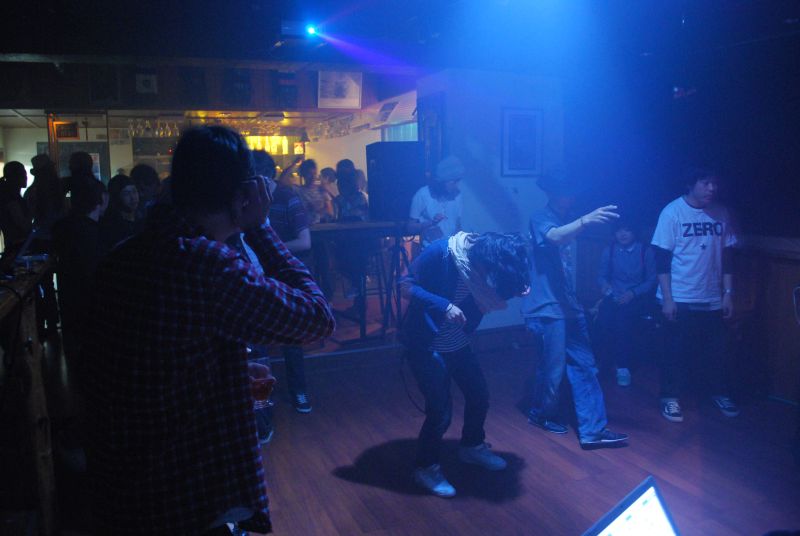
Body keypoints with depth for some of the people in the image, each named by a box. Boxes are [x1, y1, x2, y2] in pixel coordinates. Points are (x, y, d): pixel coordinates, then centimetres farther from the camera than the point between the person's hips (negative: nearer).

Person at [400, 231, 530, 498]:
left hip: (457, 342, 6)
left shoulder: (484, 265, -9)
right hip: (425, 344, -6)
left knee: (479, 395, 12)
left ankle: (472, 446, 40)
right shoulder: (440, 253, -26)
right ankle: (426, 467, 18)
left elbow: (488, 302, 1)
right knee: (440, 410, -6)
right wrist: (444, 306, -32)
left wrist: (515, 290, -18)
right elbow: (406, 286, -21)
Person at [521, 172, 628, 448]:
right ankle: (542, 414, 29)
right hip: (548, 308, -8)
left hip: (569, 306, 8)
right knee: (553, 368, 3)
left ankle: (592, 430, 12)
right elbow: (555, 237, -35)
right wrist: (586, 220, -49)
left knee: (584, 366, 6)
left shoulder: (566, 220, 14)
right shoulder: (540, 218, -11)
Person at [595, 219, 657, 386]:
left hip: (637, 298, -3)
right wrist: (604, 284, -11)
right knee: (605, 315, -22)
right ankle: (620, 363, -5)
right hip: (614, 297, 3)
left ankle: (623, 366, -14)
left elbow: (652, 280, 3)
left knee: (624, 316, -26)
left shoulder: (645, 251, 6)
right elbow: (602, 275, 13)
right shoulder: (608, 251, 13)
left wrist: (633, 293, -12)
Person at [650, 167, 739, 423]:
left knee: (715, 350, 14)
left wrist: (728, 293, 5)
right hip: (680, 298, -4)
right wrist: (667, 298, -13)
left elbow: (727, 256, 8)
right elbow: (662, 258, -10)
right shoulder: (672, 212, -10)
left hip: (712, 299, 4)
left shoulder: (722, 214, 1)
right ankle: (670, 398, 20)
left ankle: (720, 394, 33)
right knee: (677, 351, 5)